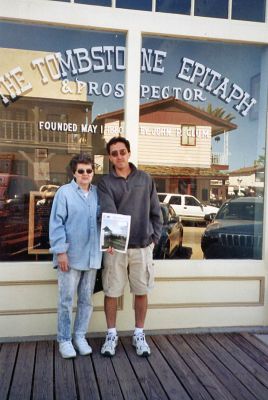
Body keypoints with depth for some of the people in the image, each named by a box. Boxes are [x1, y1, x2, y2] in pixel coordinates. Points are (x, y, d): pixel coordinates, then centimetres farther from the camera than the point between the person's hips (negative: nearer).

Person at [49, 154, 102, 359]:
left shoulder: (98, 193, 7)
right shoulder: (64, 192, -6)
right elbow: (56, 224, -9)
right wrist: (61, 251, -13)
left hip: (92, 256, 4)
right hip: (70, 256, -4)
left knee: (86, 299, 13)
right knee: (66, 300, 5)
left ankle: (80, 336, 28)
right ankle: (64, 339, 19)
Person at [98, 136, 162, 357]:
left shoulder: (145, 179, 5)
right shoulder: (105, 183, -1)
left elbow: (155, 212, 9)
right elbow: (108, 212, -17)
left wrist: (155, 237, 2)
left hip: (142, 246, 1)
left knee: (142, 292, 10)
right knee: (112, 292, 7)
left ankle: (139, 334, 27)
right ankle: (112, 335, 25)